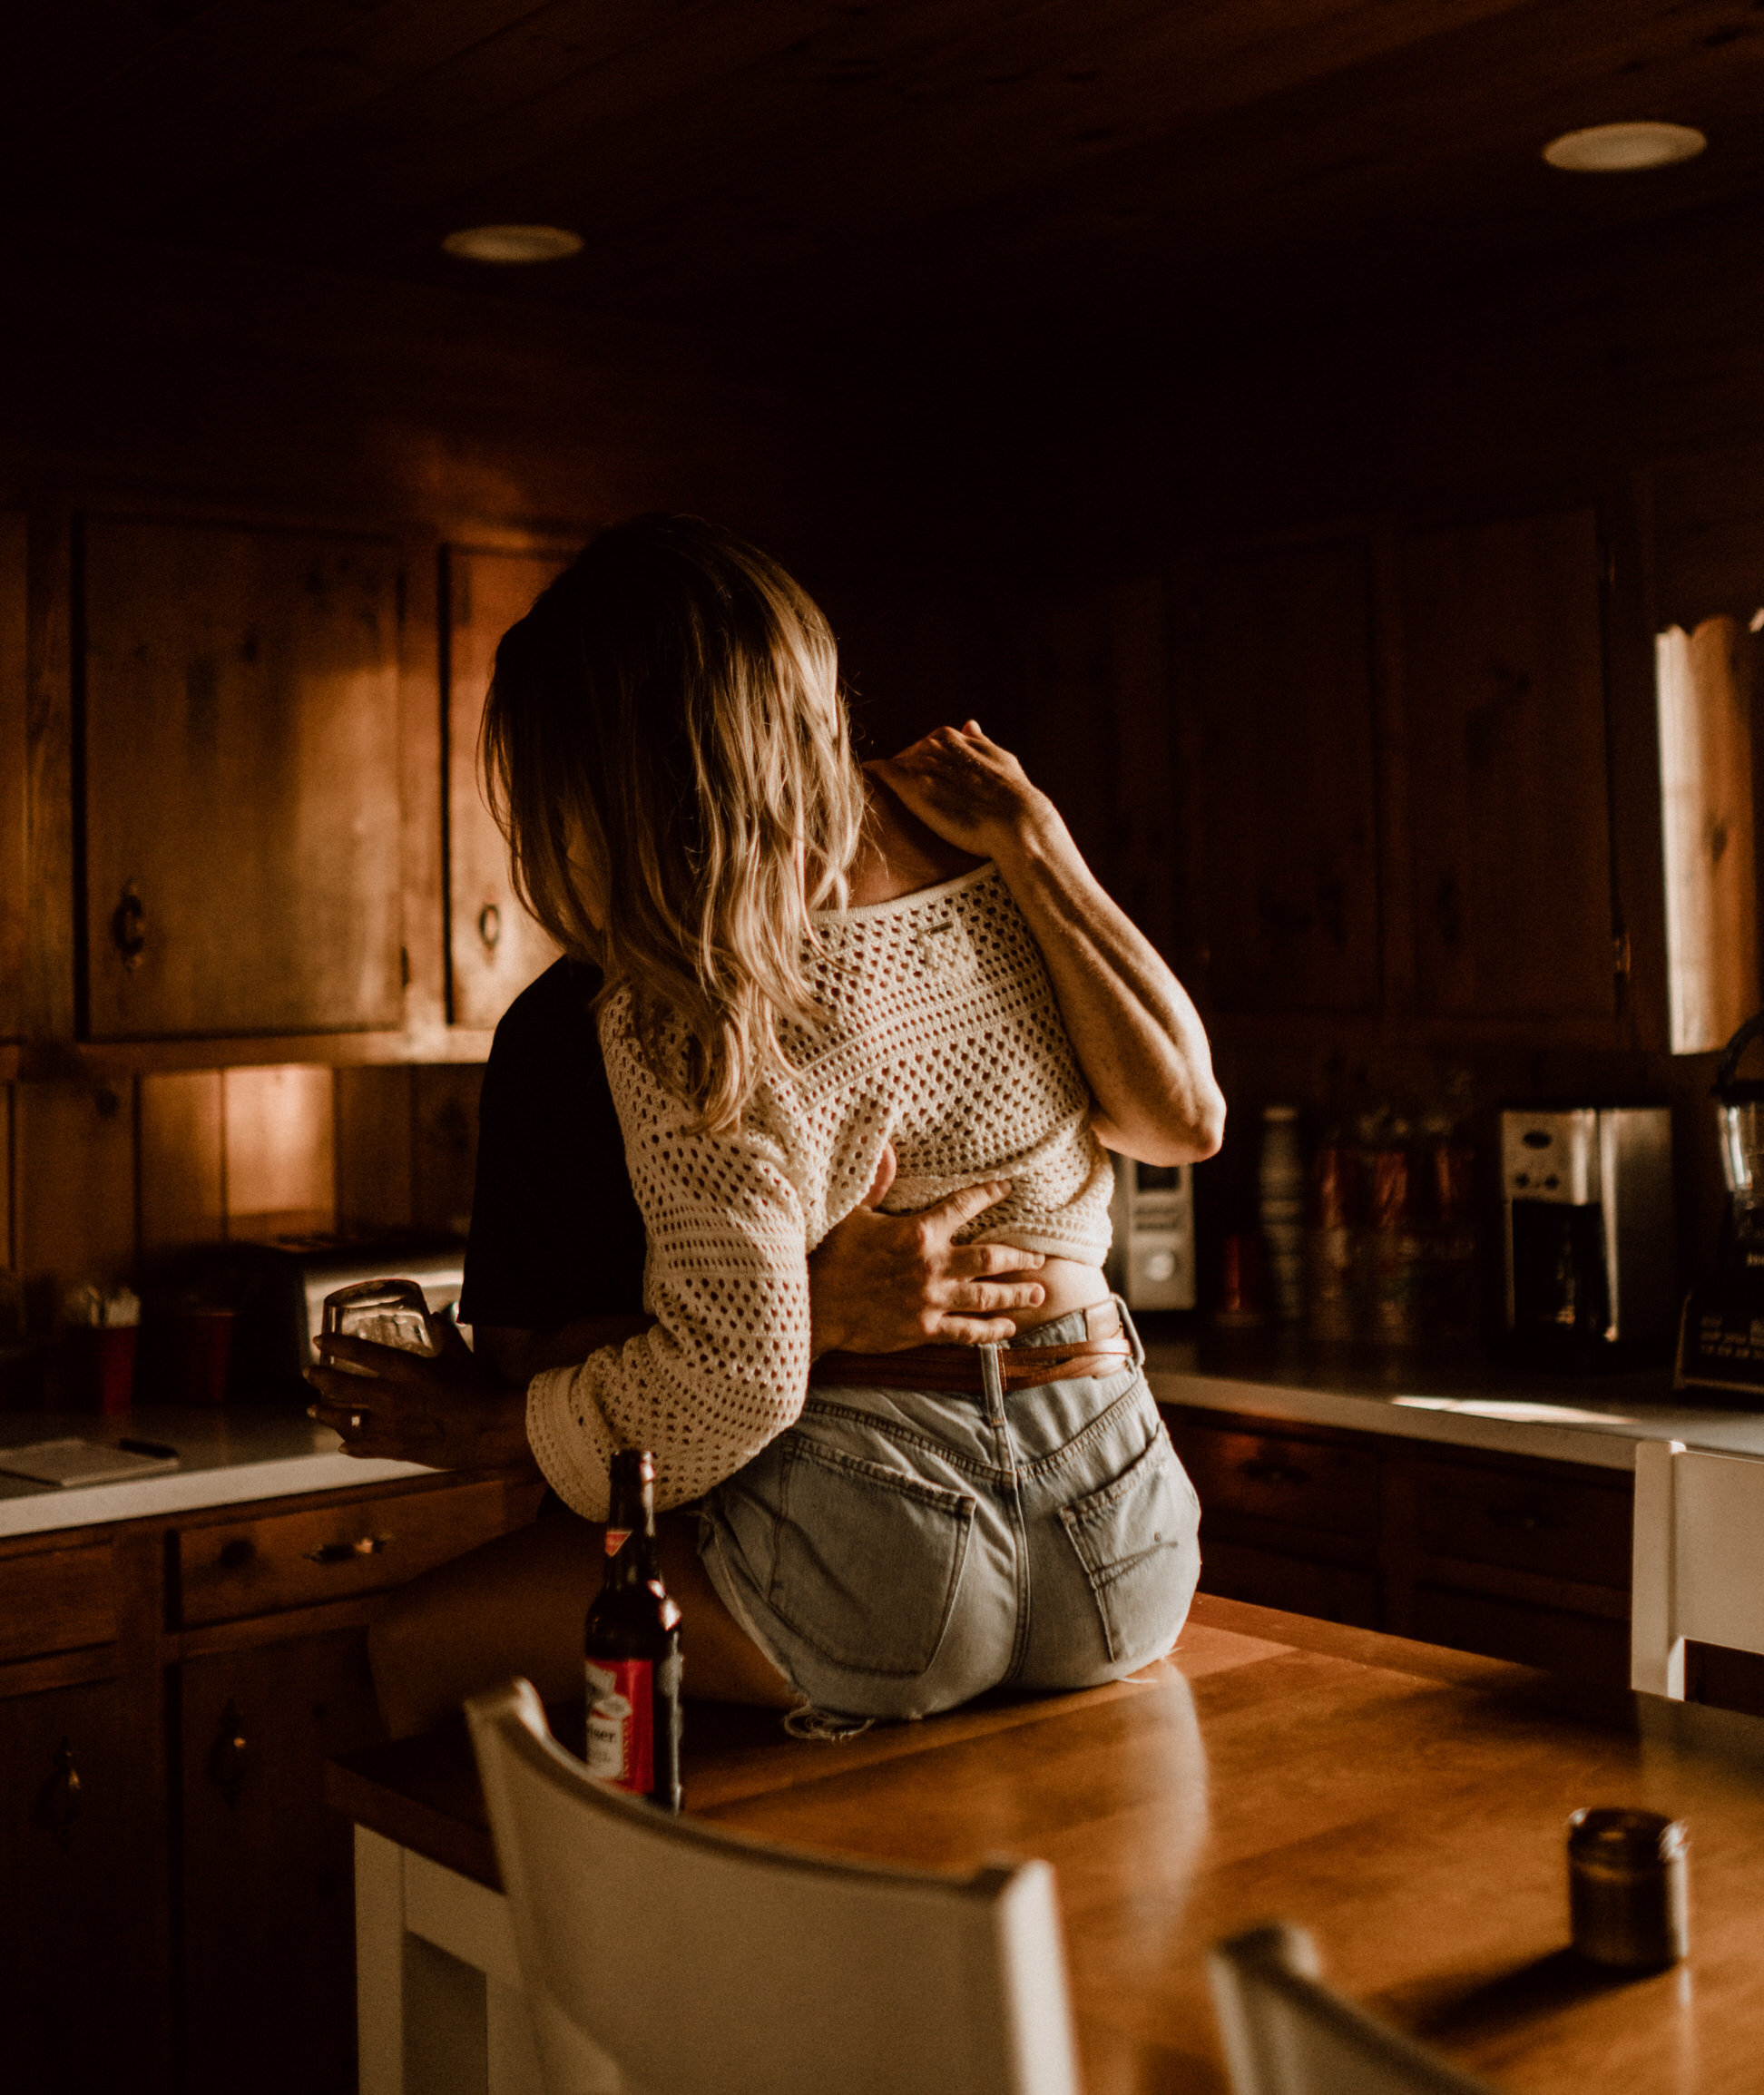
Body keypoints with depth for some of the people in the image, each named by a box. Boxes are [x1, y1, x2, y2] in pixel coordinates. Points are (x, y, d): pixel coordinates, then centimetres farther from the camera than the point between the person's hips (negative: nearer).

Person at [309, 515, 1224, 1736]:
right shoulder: (993, 871, 0)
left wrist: (489, 1426, 2)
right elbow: (1185, 1118, 1)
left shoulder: (675, 1019, -15)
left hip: (879, 1559, -6)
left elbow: (734, 1383, -15)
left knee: (422, 1654, 13)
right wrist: (1040, 847, 0)